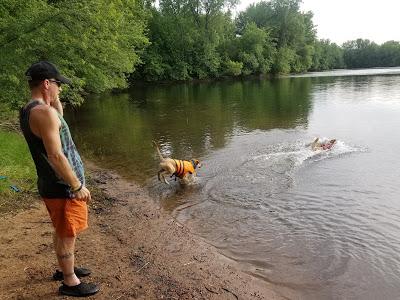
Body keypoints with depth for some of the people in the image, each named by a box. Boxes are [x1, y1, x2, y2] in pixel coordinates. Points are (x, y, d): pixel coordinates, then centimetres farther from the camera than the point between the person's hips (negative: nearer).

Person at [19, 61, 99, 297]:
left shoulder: (28, 111, 7)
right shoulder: (44, 111, -23)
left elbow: (58, 121, 26)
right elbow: (56, 155, -26)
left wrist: (55, 102, 9)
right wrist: (77, 186, -20)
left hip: (52, 184, 10)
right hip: (63, 187, -9)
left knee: (62, 231, 23)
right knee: (67, 234, 5)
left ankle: (66, 269, 40)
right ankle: (70, 282, 22)